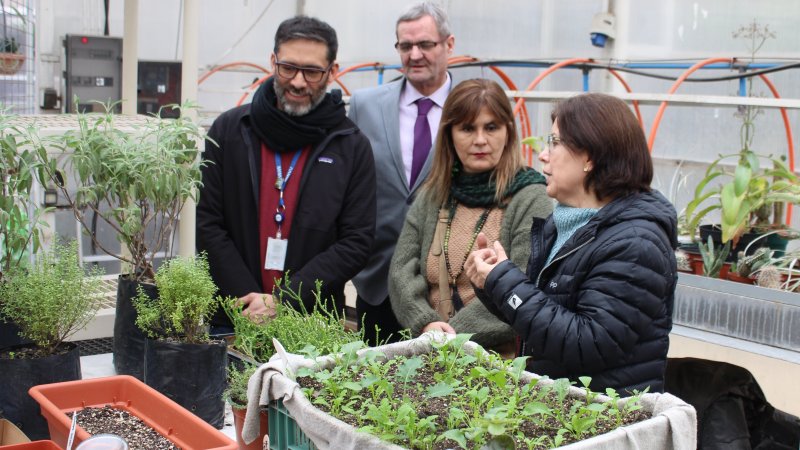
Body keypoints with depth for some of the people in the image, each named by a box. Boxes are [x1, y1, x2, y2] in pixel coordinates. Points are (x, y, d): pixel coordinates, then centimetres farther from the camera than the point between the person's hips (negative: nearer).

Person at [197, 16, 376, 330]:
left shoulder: (353, 148, -1)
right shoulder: (229, 130, 1)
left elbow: (356, 242, -6)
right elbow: (208, 226, -2)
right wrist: (250, 302, -12)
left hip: (315, 324, -1)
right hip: (231, 318, 1)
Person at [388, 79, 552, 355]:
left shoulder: (532, 199, 0)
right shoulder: (431, 197, 16)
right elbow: (401, 270, 8)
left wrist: (457, 333, -12)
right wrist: (426, 323, -9)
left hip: (504, 357, -4)